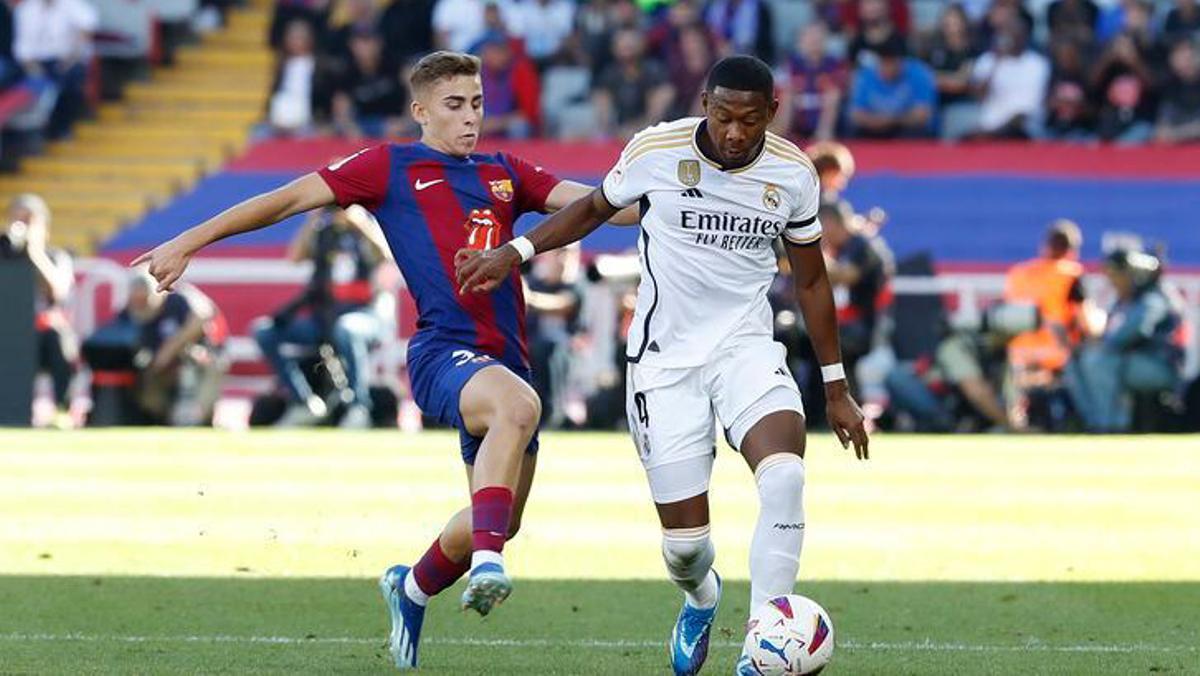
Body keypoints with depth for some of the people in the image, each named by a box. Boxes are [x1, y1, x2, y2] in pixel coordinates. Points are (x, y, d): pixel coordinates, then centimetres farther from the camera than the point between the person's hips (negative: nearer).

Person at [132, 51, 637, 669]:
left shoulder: (503, 174, 19)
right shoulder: (391, 167, 5)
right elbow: (288, 199, 4)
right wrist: (189, 242, 1)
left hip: (504, 358, 6)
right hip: (444, 351, -6)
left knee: (499, 523, 9)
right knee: (518, 405, -38)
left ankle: (412, 589, 39)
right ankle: (485, 564, -46)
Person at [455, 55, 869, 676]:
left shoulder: (792, 173, -4)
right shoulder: (657, 150, -9)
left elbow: (811, 281, 9)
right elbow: (595, 208, 12)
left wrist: (835, 390, 12)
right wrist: (514, 252, 2)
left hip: (747, 348, 1)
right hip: (664, 361, -1)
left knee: (785, 477, -29)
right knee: (684, 542, -3)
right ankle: (700, 599, 37)